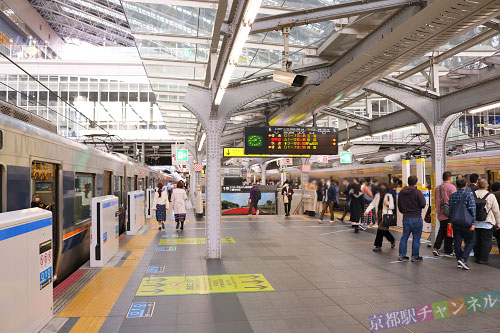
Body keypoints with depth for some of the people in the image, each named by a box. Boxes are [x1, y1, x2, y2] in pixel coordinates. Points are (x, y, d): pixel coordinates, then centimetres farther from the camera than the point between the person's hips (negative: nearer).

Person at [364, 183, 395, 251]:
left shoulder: (389, 196, -5)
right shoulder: (377, 195, 8)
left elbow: (392, 206, -1)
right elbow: (372, 204, 7)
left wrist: (387, 205, -22)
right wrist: (367, 210, -4)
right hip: (379, 215, 5)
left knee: (380, 230, -11)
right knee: (384, 230, 14)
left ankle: (378, 246, -3)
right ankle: (392, 240, 39)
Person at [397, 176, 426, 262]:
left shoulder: (401, 192, 6)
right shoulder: (417, 192, -13)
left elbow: (399, 206, 12)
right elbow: (423, 204, -12)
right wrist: (423, 197, 7)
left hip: (405, 218, 6)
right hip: (416, 218, -5)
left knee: (404, 236, 12)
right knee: (416, 238, 5)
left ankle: (402, 255, 15)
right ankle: (415, 256, 10)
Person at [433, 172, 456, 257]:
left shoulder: (438, 188, 9)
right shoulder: (452, 187, -11)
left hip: (440, 214, 6)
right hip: (449, 215, -6)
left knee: (441, 231, 16)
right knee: (449, 233, 3)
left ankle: (436, 248, 8)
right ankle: (448, 251, 10)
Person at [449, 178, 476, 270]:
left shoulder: (452, 196, 6)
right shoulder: (469, 195, -9)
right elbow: (472, 209, -12)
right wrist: (472, 223, -9)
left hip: (455, 223, 5)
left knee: (457, 242, 10)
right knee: (470, 242, 6)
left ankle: (459, 262, 15)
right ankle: (463, 259, -8)